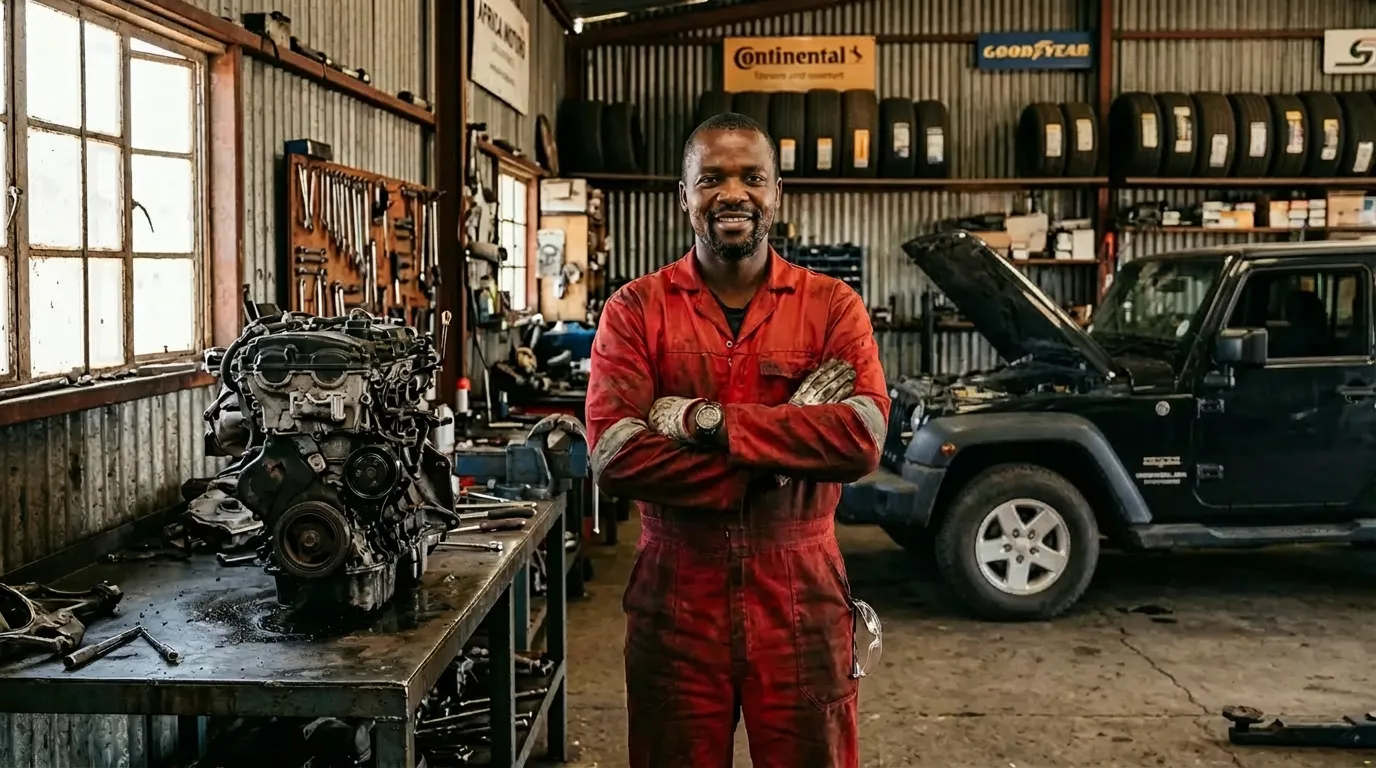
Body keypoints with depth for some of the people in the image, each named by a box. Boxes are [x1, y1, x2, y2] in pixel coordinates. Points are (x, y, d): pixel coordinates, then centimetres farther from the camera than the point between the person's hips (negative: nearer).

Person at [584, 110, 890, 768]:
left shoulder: (832, 306, 1)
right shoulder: (636, 310, -1)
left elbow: (863, 437, -15)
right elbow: (613, 456, -15)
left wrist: (706, 420, -18)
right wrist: (785, 451, -17)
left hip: (802, 600, 1)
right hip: (675, 602, 0)